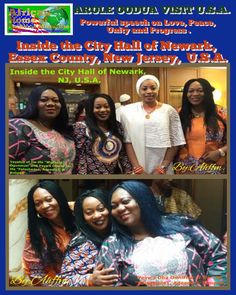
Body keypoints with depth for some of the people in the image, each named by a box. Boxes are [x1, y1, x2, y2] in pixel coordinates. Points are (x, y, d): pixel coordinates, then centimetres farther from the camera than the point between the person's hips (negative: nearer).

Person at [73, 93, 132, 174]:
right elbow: (80, 157, -12)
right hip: (93, 173, -5)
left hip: (115, 173, 5)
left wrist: (129, 171, 2)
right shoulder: (82, 128, -9)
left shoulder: (117, 127, 5)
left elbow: (123, 153, 8)